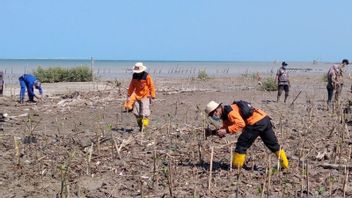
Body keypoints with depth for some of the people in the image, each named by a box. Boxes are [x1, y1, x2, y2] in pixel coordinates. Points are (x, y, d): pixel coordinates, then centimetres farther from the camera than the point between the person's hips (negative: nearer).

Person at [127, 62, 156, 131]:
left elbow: (151, 86, -11)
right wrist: (129, 94, 15)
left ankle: (144, 126, -6)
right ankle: (140, 126, 18)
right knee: (136, 111, 5)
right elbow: (132, 85, 13)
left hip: (145, 96, -6)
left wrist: (152, 95, -14)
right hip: (137, 95, 6)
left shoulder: (147, 76, -12)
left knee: (145, 111, -12)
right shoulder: (134, 76, 4)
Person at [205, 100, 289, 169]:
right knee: (273, 144, 19)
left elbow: (240, 124, -23)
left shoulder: (229, 111, -12)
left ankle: (236, 167, 5)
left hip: (256, 123, -10)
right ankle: (285, 164, 29)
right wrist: (216, 131, 3)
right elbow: (226, 126, 21)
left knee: (242, 144, -1)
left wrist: (226, 130, -22)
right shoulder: (225, 114, 20)